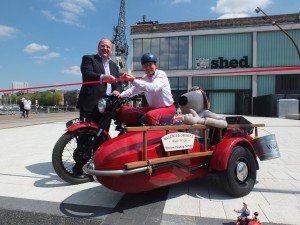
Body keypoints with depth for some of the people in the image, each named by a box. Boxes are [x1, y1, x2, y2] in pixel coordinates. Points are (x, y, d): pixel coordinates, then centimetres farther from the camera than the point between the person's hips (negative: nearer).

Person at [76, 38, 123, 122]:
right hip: (90, 102, -5)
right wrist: (102, 77, -31)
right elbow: (87, 74, -11)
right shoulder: (88, 59, 7)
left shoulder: (114, 66, 25)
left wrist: (117, 91, -4)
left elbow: (119, 83, 20)